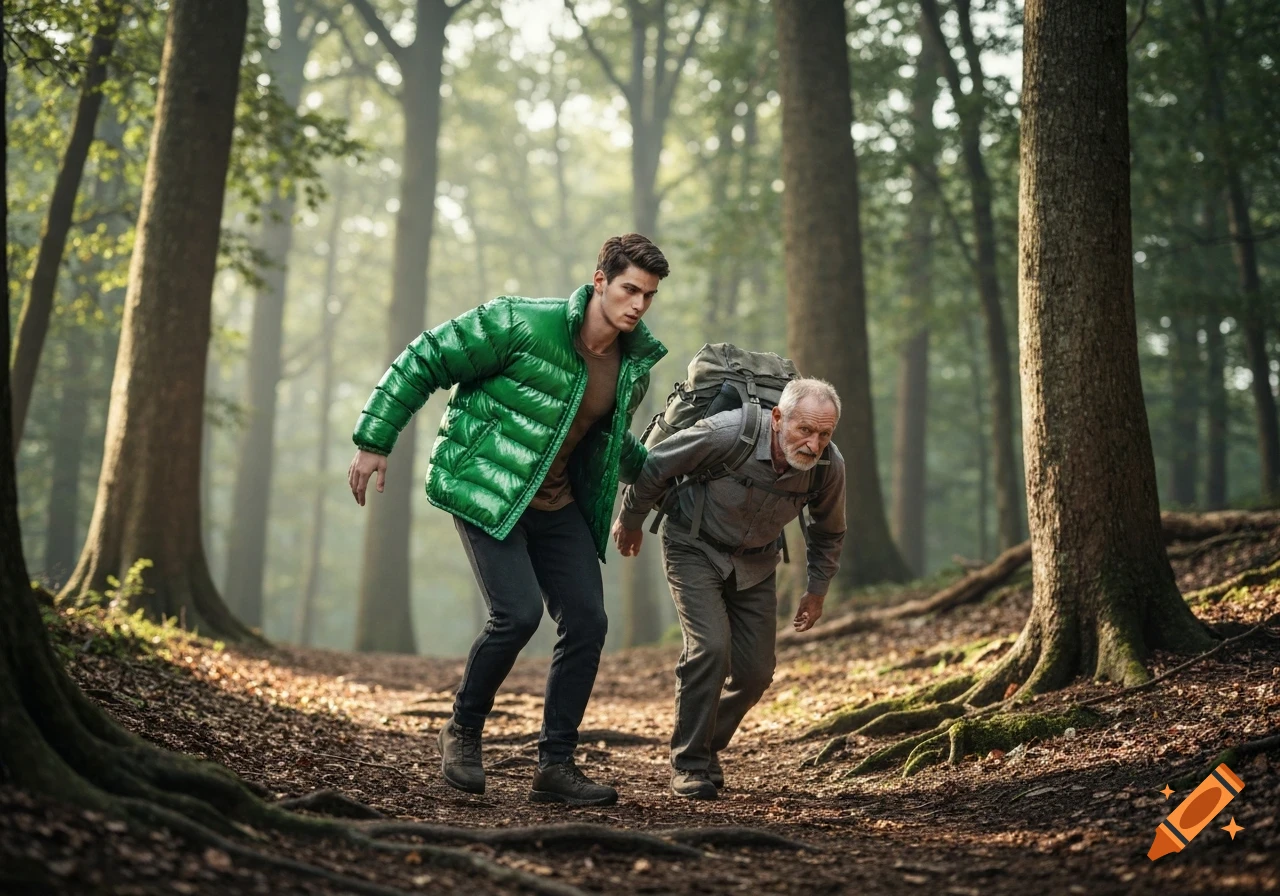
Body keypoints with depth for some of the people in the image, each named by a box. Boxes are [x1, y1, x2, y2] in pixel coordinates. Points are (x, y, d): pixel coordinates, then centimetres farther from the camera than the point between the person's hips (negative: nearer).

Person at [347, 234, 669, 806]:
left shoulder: (634, 366, 3)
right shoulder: (522, 324, -18)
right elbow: (423, 361, -12)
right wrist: (374, 442, -14)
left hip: (556, 505, 7)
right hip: (483, 493, -6)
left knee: (587, 622, -3)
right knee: (518, 613, -20)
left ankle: (555, 765, 8)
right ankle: (463, 732, 5)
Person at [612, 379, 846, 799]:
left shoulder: (829, 466, -20)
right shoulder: (727, 434, -34)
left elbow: (829, 532, 4)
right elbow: (656, 465, -16)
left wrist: (817, 590, 9)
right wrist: (629, 521, -2)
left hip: (755, 563, 5)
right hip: (695, 547, -4)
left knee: (755, 672, 0)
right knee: (710, 647, -22)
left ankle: (708, 745, 27)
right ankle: (690, 764, -7)